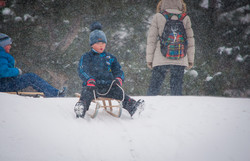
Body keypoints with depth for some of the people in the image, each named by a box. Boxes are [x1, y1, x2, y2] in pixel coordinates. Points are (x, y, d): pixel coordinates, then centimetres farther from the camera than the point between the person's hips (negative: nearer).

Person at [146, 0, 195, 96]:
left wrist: (149, 59, 7)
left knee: (154, 88, 3)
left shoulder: (158, 17, 2)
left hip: (161, 59, -1)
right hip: (179, 60, 1)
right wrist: (190, 60, 16)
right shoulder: (185, 18, 6)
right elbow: (190, 40, 9)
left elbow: (151, 39, 2)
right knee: (176, 90, 5)